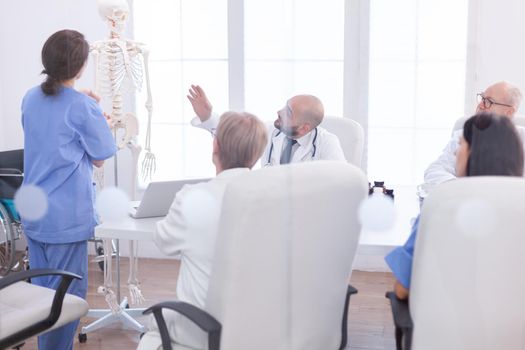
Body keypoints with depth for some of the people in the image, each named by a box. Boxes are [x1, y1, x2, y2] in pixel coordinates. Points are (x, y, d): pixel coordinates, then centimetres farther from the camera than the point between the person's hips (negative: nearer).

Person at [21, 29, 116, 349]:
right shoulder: (84, 107, -15)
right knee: (68, 293, 3)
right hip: (67, 216, -7)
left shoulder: (30, 99, 5)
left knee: (41, 288, 17)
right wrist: (98, 119, 10)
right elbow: (99, 158, -6)